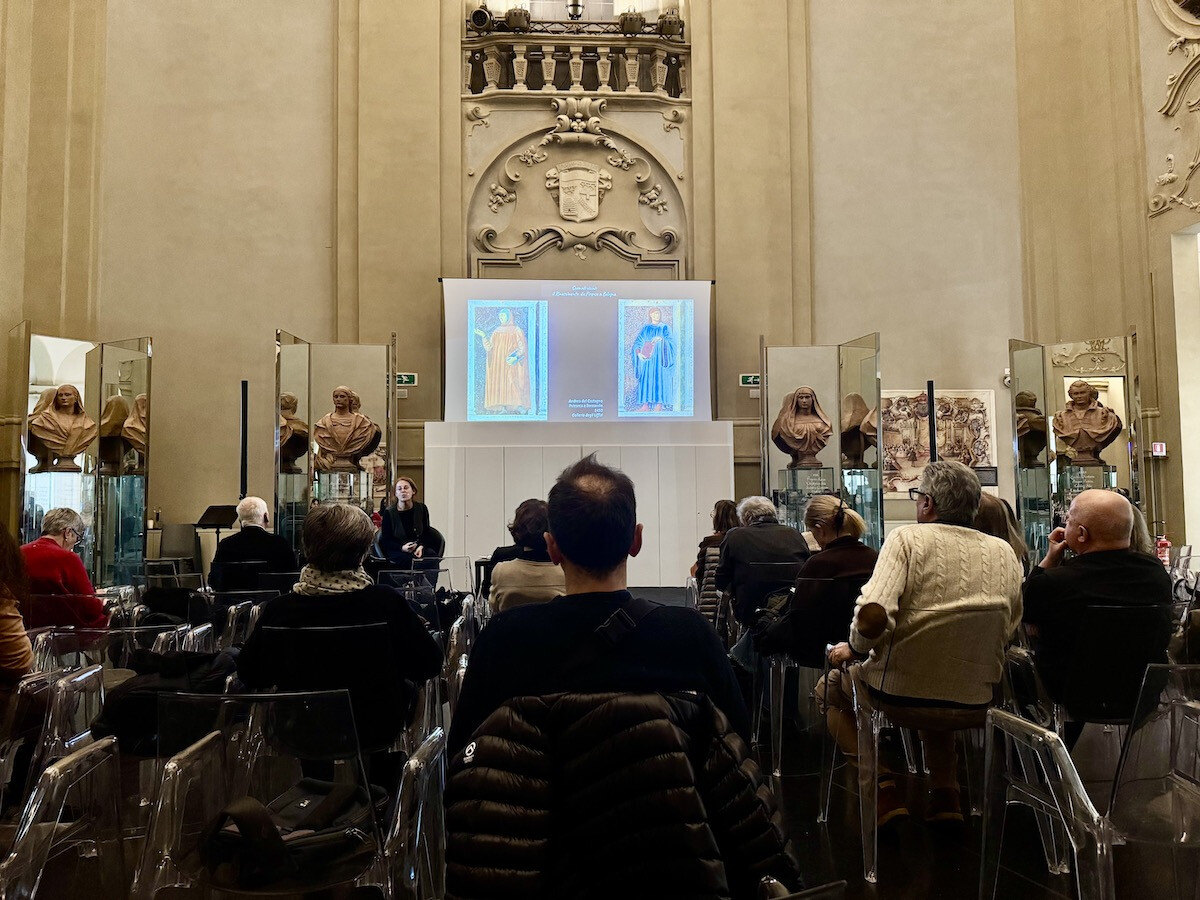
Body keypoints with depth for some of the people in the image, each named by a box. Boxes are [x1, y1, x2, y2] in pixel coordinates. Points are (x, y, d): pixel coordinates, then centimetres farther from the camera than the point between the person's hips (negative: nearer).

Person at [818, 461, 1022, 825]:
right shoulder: (1005, 553, 3)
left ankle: (884, 790, 9)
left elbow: (873, 614, -25)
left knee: (829, 687, 24)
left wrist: (856, 648, -5)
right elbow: (1007, 629, 11)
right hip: (975, 699, 6)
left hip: (901, 689, -5)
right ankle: (946, 796, 27)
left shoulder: (908, 538, -13)